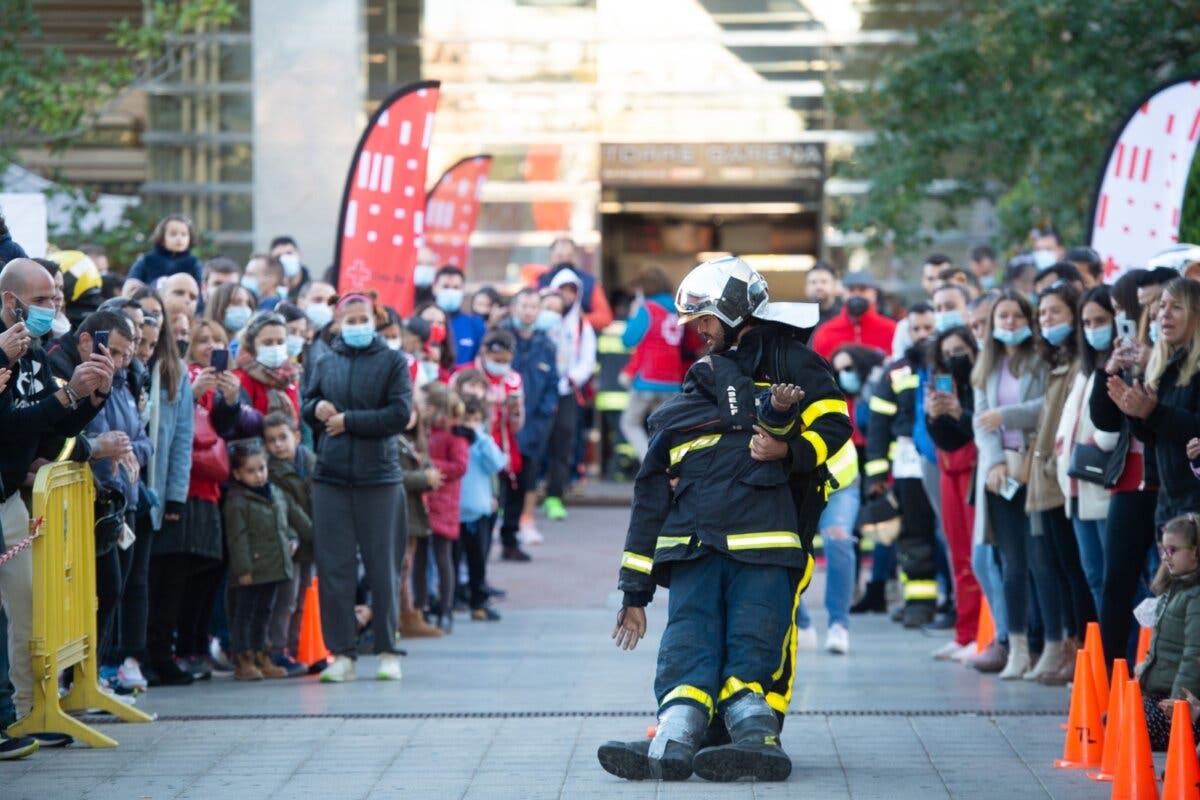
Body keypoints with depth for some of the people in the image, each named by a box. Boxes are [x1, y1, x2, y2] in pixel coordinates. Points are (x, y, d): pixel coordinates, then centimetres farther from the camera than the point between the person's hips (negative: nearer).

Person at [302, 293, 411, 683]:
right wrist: (317, 409, -3)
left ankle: (387, 651, 10)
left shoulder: (392, 361, 0)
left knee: (381, 565, 3)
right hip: (330, 476, 3)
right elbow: (307, 405, 20)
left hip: (378, 477, -3)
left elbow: (400, 413, -9)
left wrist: (348, 421, -9)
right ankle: (342, 653, 6)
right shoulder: (326, 363, 11)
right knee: (333, 567, 1)